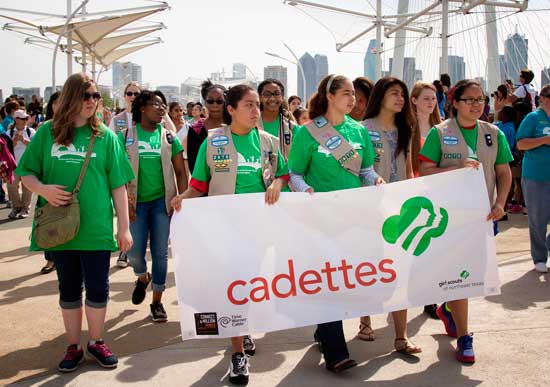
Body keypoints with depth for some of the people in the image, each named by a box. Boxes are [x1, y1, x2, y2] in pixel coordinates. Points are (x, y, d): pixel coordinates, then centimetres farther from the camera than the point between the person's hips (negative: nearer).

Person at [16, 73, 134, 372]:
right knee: (69, 288, 13)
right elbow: (25, 172, 6)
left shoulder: (105, 137, 0)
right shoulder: (47, 133, 1)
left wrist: (124, 227, -1)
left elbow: (118, 186, 1)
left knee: (97, 288, 6)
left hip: (97, 227, -1)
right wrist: (43, 189, -15)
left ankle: (96, 342, 28)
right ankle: (73, 347, 28)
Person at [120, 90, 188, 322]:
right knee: (135, 253, 1)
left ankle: (157, 301, 15)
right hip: (136, 203, -1)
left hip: (162, 201, 1)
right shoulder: (126, 136, 0)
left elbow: (180, 173, 5)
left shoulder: (169, 137, 4)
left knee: (160, 253, 2)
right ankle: (143, 278, 36)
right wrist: (124, 201, -8)